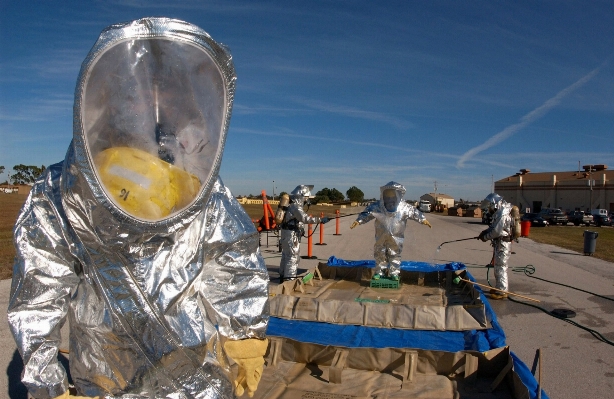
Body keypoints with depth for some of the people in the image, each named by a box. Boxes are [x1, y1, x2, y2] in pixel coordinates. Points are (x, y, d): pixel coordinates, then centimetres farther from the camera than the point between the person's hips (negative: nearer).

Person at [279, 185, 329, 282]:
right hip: (292, 235, -10)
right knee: (293, 257, -6)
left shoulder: (293, 205, 13)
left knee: (286, 256, 17)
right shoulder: (296, 206, -19)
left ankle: (283, 276, 27)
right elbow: (305, 218, -30)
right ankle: (289, 279, -3)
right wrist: (320, 220, -29)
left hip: (287, 234, 10)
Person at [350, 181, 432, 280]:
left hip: (396, 236, 0)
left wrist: (423, 219, -16)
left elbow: (414, 212, -7)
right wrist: (358, 220, -20)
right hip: (381, 236, 1)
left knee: (395, 255, 9)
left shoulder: (404, 207, -13)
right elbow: (366, 213, -11)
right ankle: (379, 271, 25)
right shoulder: (376, 206, -14)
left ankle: (394, 273, 22)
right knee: (380, 254, 11)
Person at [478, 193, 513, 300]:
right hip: (499, 244, 11)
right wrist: (485, 232, 3)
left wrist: (485, 237, -10)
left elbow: (496, 231, -22)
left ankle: (502, 292, 4)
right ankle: (499, 288, 30)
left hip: (503, 244, -11)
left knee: (501, 268, -4)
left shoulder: (503, 214, -21)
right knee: (498, 267, 18)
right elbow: (493, 227, 18)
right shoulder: (499, 213, 12)